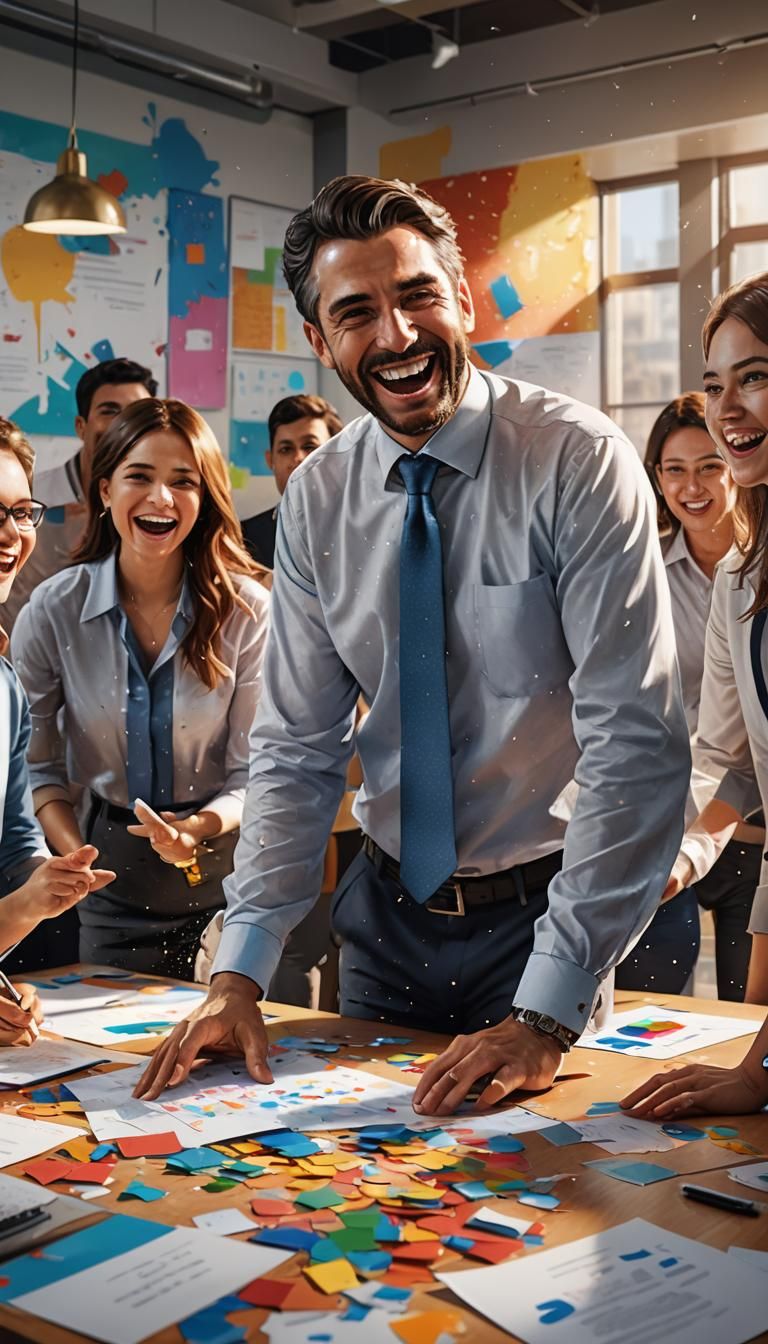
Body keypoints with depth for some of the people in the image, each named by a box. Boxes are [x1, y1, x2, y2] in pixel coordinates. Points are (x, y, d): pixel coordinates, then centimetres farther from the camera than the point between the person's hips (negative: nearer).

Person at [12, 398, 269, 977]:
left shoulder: (248, 611, -12)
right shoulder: (52, 611, -8)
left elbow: (254, 771, -8)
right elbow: (39, 765, 0)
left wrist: (199, 828, -26)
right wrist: (74, 854, -14)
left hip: (222, 868, -1)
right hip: (110, 865, 1)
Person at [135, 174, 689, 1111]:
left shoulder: (578, 462, -17)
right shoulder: (316, 499, -3)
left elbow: (637, 748, -21)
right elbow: (295, 751, 0)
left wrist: (546, 1015, -25)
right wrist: (239, 973, -10)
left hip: (542, 918, -4)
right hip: (388, 915, 4)